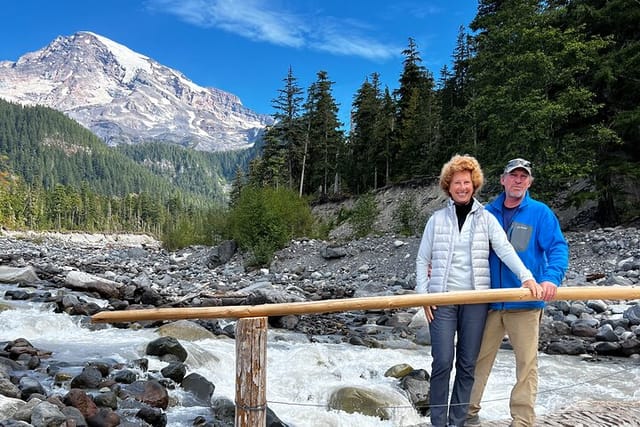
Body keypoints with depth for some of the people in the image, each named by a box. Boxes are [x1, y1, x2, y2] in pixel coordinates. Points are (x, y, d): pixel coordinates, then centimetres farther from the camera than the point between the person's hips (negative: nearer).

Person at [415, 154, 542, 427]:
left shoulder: (486, 219, 7)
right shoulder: (437, 219, 7)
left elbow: (505, 249, -7)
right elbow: (422, 260, 9)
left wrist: (526, 277, -23)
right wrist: (423, 295, 0)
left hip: (476, 300, 1)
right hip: (442, 299, -1)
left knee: (468, 364, 5)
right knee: (443, 362, -6)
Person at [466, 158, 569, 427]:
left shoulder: (540, 212, 0)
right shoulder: (488, 213, 8)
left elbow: (558, 248, -8)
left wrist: (552, 278, -26)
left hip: (525, 302, -2)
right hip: (489, 301, 3)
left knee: (527, 362, 5)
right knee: (478, 357, 9)